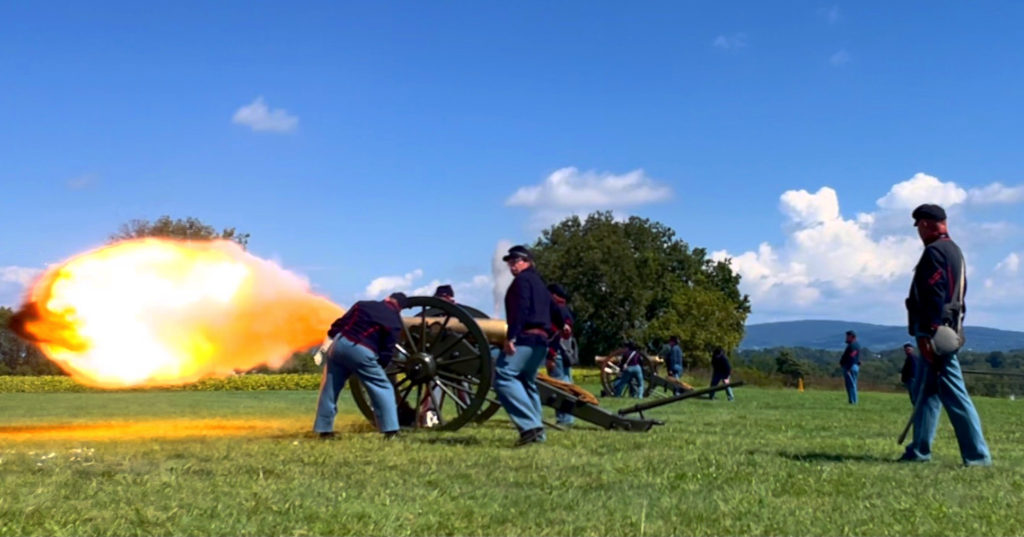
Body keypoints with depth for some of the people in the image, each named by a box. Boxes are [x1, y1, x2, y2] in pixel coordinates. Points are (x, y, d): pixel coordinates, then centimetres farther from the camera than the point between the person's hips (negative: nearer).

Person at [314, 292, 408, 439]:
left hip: (340, 343, 4)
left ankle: (324, 428, 21)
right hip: (362, 352, -4)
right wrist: (379, 365, 13)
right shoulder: (395, 321, 7)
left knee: (330, 387, 17)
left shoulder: (363, 304, 18)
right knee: (383, 388, 9)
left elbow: (339, 323, 14)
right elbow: (387, 351, 1)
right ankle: (391, 429, 2)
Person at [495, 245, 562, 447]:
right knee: (527, 382, 18)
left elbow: (520, 309, -17)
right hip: (541, 340, 10)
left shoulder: (522, 280, -3)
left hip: (525, 338, -10)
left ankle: (530, 425, -25)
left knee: (504, 377, -17)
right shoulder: (539, 283, 24)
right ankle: (537, 431, 13)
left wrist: (510, 337, -23)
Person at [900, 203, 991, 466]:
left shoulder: (934, 252, -12)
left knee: (954, 395, -5)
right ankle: (919, 450, 16)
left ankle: (977, 455, -1)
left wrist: (927, 334, -23)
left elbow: (934, 297, -21)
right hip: (949, 331, 10)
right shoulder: (954, 251, 19)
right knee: (925, 391, 12)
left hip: (935, 334, -10)